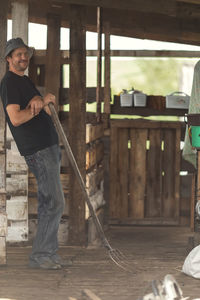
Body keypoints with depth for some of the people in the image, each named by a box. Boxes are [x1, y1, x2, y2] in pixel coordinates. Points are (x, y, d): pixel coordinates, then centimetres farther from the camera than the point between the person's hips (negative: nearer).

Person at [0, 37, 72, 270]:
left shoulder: (25, 81, 20)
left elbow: (47, 112, 13)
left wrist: (40, 101, -9)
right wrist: (40, 104, -12)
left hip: (48, 146, 10)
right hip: (37, 150, -10)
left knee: (48, 203, 10)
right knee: (54, 203, -12)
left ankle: (49, 253, 13)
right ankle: (39, 255, -8)